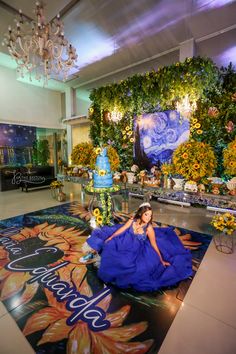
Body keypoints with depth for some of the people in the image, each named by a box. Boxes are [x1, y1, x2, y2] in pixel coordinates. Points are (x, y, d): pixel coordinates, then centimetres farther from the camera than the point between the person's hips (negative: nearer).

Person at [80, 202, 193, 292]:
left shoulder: (149, 228, -23)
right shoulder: (132, 220, -15)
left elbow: (154, 245, -14)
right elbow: (120, 230, -4)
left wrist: (162, 260, -12)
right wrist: (109, 238, 2)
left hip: (137, 249, -2)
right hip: (125, 243, 3)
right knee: (109, 245, -6)